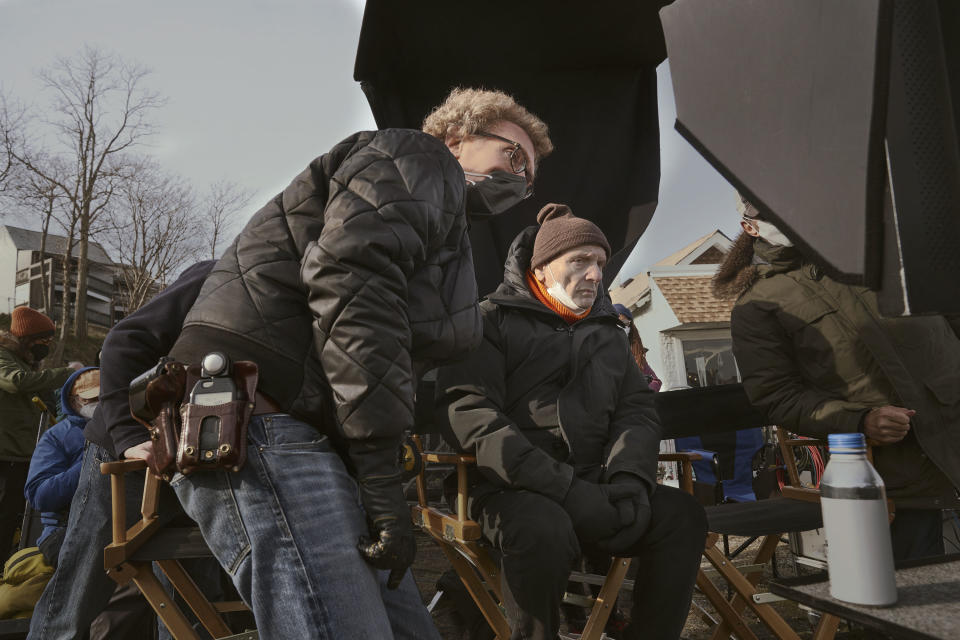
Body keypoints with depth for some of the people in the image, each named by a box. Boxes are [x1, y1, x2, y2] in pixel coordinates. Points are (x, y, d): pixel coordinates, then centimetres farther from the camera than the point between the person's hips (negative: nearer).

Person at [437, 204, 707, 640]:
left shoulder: (607, 333, 20)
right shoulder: (494, 321, 1)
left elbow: (637, 410, 14)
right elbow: (468, 413, -12)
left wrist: (630, 476, -10)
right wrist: (563, 487, -22)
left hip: (592, 487, 5)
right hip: (514, 491, -5)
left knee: (681, 515, -16)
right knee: (543, 528, -35)